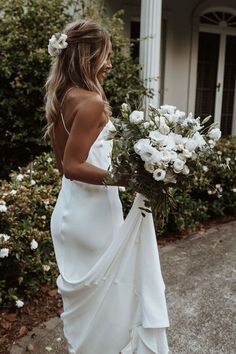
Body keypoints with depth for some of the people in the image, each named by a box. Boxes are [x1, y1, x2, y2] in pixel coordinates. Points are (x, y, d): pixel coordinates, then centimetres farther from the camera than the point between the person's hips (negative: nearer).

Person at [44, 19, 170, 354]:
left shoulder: (61, 99, 7)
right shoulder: (92, 102, -19)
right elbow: (73, 166, -23)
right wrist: (128, 178, -25)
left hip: (71, 208, 9)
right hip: (91, 213, -9)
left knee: (83, 294, 23)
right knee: (101, 295, 10)